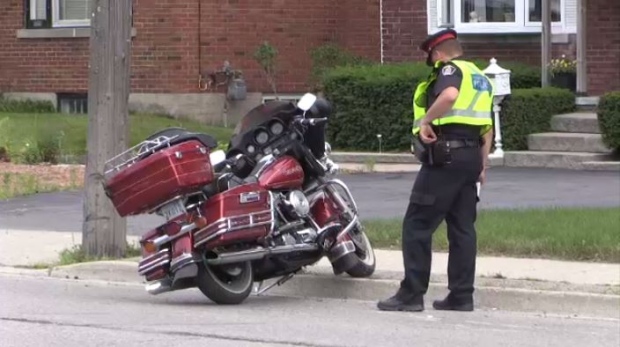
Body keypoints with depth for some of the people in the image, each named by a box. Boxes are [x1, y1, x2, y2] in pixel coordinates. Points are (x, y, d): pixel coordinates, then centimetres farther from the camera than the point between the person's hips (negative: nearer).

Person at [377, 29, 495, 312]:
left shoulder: (449, 69, -5)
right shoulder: (480, 78, 21)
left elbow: (449, 95, -29)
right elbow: (487, 128, 21)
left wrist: (426, 121, -20)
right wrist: (482, 166, 23)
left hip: (445, 156, -9)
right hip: (471, 156, 9)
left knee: (417, 225, -5)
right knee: (463, 228, 9)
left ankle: (411, 294, -6)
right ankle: (461, 296, 8)